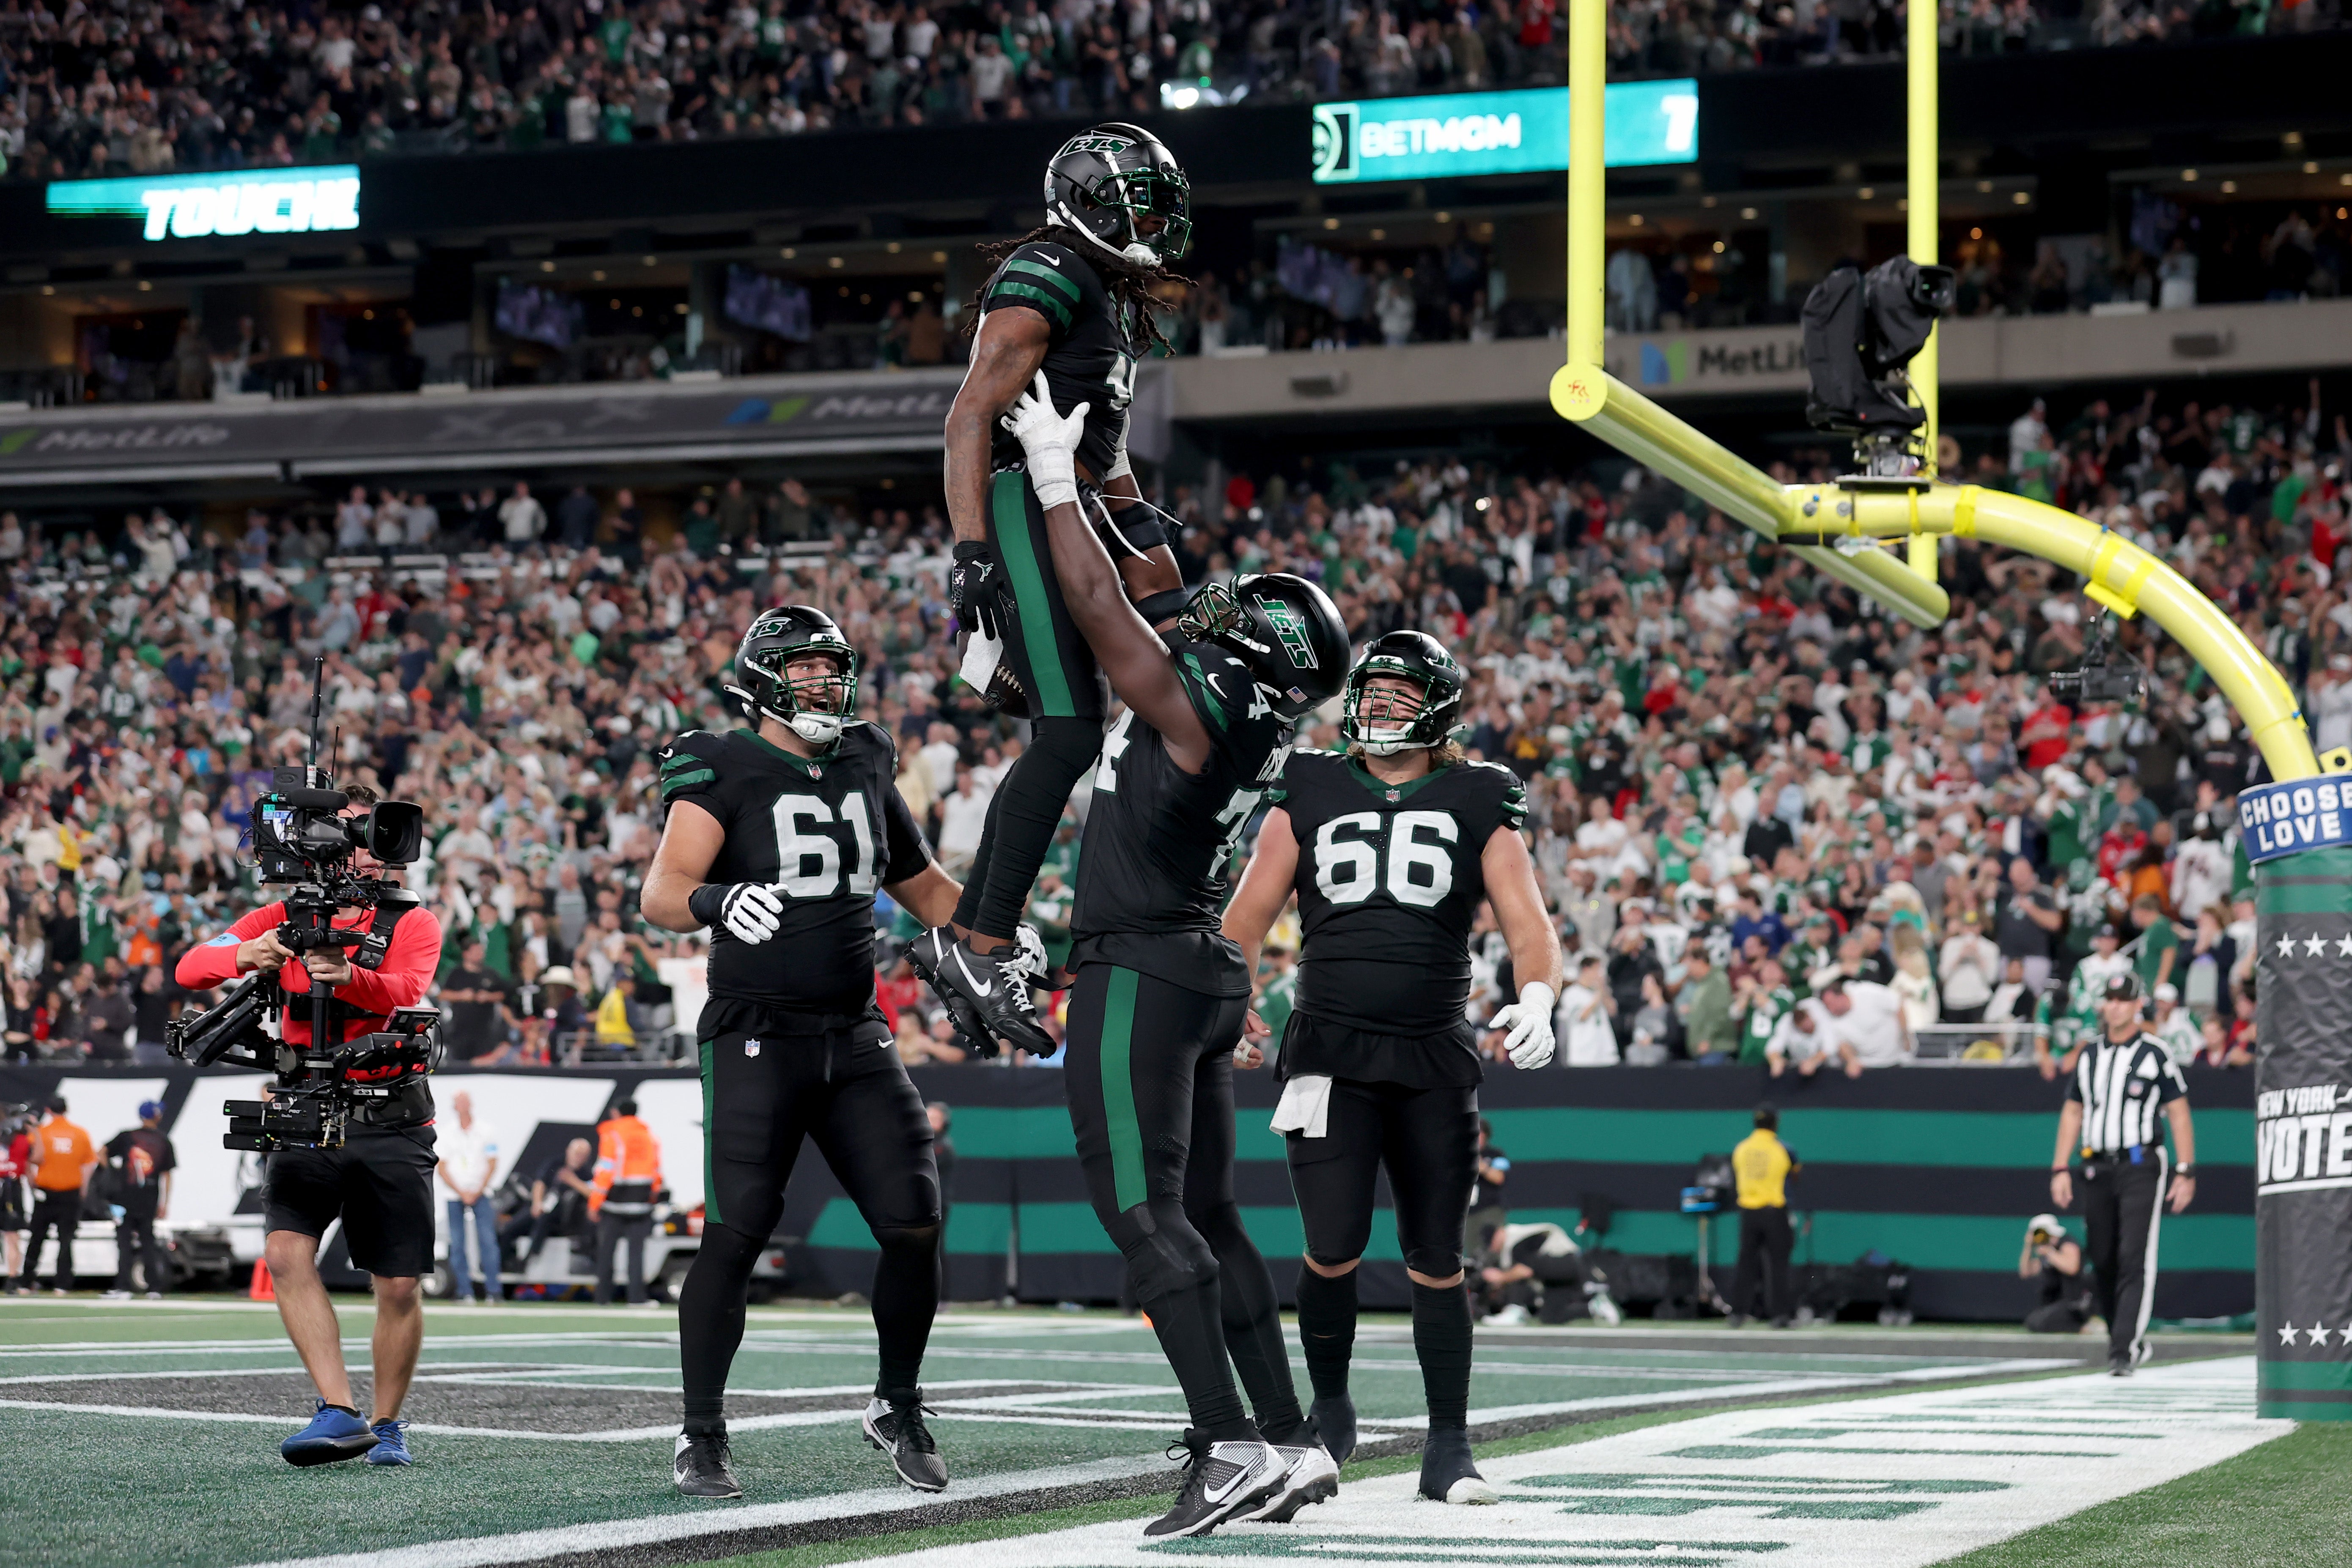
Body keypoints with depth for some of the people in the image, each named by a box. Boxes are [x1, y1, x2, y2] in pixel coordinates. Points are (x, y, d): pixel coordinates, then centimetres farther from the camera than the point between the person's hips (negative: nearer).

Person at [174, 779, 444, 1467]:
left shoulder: (411, 922, 1)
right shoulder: (287, 918, 7)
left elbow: (406, 991, -20)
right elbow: (190, 969, -3)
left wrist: (351, 977, -42)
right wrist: (242, 956, -26)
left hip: (390, 1121, -1)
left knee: (398, 1287, 0)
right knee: (286, 1249, -21)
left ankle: (387, 1424, 20)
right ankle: (339, 1413, -22)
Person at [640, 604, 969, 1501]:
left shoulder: (865, 770, 12)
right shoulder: (725, 773, -5)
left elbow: (923, 887, 27)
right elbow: (661, 894, -18)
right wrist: (716, 902, -39)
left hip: (853, 1038, 5)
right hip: (757, 1037, -5)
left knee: (915, 1223, -3)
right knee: (736, 1234, -10)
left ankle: (898, 1407, 16)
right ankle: (701, 1439, 1)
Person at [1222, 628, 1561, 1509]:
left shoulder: (1478, 803, 6)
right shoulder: (1310, 794, 9)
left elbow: (1526, 922, -2)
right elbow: (1247, 917, 10)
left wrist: (1538, 997, -21)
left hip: (1434, 1061, 0)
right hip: (1328, 1052, 0)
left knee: (1436, 1263, 3)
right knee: (1335, 1250, -10)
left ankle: (1448, 1448, 12)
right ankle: (1330, 1410, 14)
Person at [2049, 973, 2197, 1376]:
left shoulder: (2155, 1054, -1)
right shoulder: (2089, 1056, 14)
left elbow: (2178, 1113, 0)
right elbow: (2072, 1113, 18)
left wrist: (2186, 1172, -6)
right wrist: (2061, 1169, 9)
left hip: (2141, 1168, -5)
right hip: (2097, 1170, 5)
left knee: (2135, 1260, -13)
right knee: (2103, 1263, 6)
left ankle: (2125, 1349, -18)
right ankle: (2125, 1338, 20)